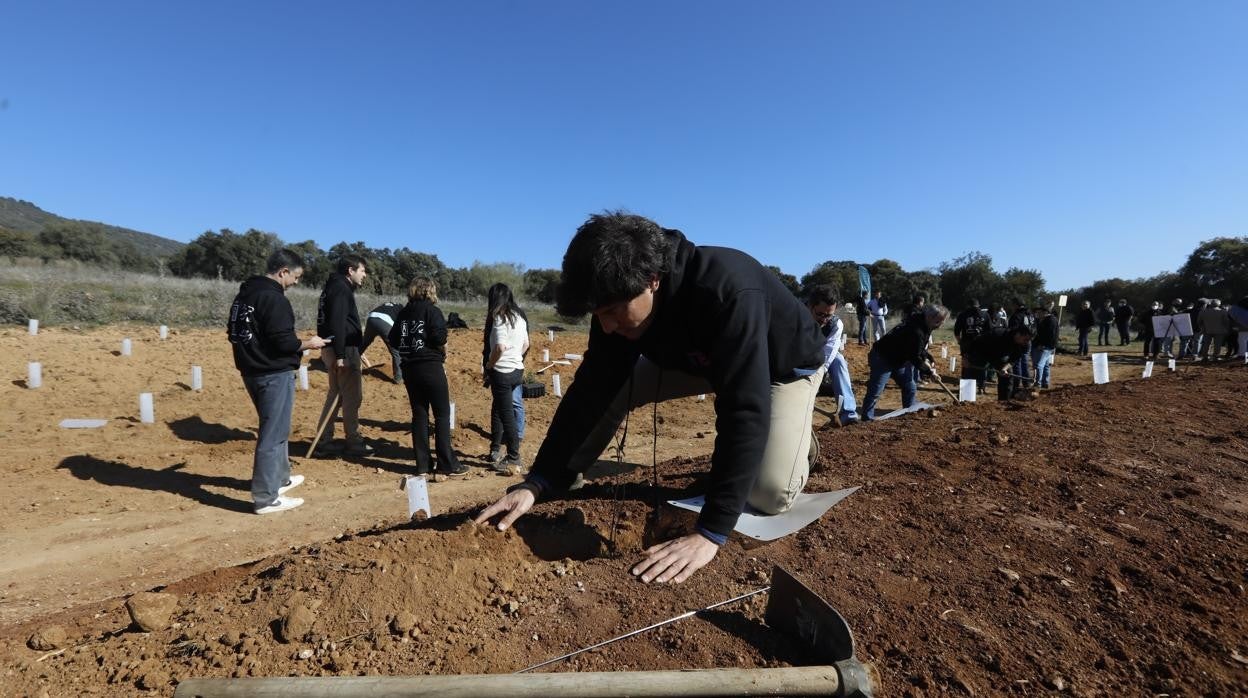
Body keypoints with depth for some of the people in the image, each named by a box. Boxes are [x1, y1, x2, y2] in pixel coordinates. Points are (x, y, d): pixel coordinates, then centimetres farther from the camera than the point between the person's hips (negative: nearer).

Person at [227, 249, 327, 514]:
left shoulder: (244, 294, 11)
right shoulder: (274, 298, -19)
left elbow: (235, 333, 19)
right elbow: (284, 342, -24)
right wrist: (309, 344, -7)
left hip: (251, 370, 10)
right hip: (275, 374, -10)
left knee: (274, 427, 24)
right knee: (273, 434, -2)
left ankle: (280, 478, 38)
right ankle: (265, 498, 5)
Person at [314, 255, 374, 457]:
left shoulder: (334, 287, 18)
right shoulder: (341, 289, -13)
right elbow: (337, 324, -22)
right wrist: (340, 355, -24)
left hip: (332, 349, 10)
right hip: (344, 350, -10)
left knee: (334, 395, 16)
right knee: (352, 397, -1)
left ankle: (324, 442, 20)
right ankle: (354, 443, 9)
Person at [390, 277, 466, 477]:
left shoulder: (403, 313, 11)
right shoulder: (432, 311, -7)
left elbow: (393, 340, 9)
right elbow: (440, 337, -20)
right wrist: (442, 349, -1)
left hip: (409, 369, 6)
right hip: (430, 367, -6)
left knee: (419, 414, 10)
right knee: (442, 415, 0)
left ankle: (423, 464, 13)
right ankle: (447, 464, 1)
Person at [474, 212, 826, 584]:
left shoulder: (728, 293, -44)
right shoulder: (619, 304, -23)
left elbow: (744, 412, -47)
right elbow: (591, 392, -20)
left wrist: (710, 533, -49)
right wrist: (538, 482, -25)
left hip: (784, 364, -4)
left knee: (769, 494, -20)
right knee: (606, 385, -10)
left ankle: (795, 440, 11)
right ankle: (569, 476, 9)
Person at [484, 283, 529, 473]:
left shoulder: (498, 319, -14)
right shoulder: (519, 318, 8)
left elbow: (500, 347, -24)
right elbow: (526, 344, 15)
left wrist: (489, 364, -9)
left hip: (502, 372, -8)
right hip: (517, 370, 8)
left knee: (507, 415, 0)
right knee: (497, 409, 21)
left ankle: (514, 459, 7)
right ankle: (495, 451, 29)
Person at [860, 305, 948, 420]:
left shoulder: (924, 326, 2)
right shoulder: (916, 331, -29)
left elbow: (921, 348, 18)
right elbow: (914, 357, -22)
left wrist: (926, 358, 0)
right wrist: (928, 371, -11)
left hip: (898, 360, 10)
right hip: (882, 358, -10)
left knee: (910, 388, 12)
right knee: (875, 391, -11)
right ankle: (867, 419, -7)